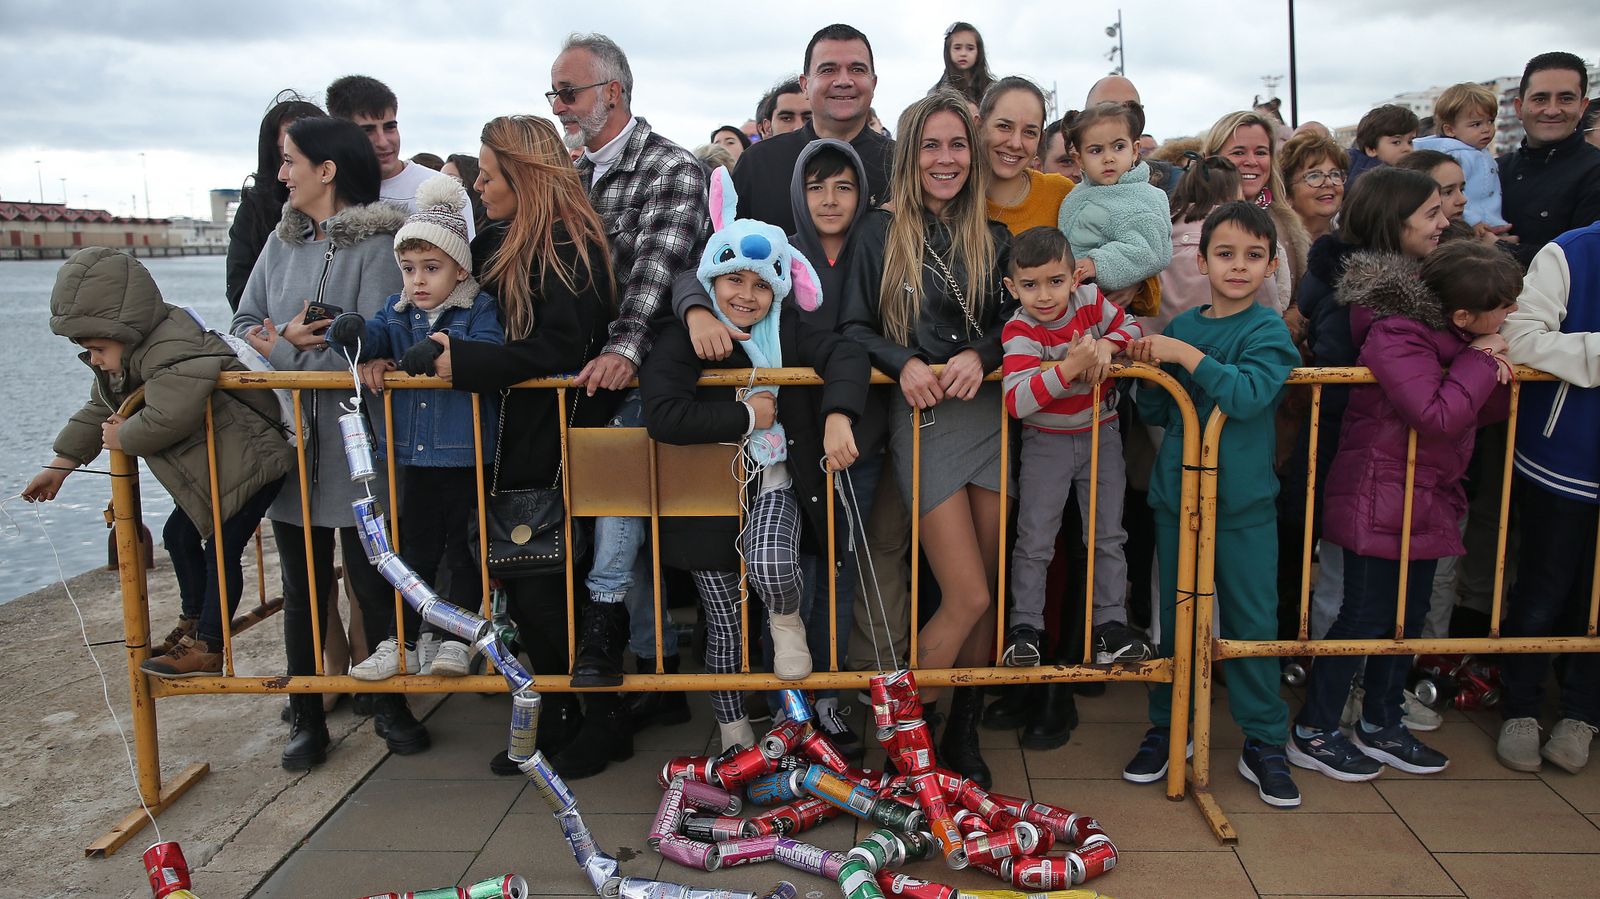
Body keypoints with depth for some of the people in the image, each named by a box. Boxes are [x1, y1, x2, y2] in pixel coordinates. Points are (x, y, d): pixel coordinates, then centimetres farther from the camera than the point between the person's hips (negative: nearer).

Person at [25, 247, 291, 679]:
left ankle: (208, 648, 4)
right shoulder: (127, 359, 6)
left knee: (222, 548, -7)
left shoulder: (175, 355, -30)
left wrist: (122, 437, -16)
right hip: (213, 468, 11)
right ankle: (194, 622, 35)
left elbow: (166, 419, -38)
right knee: (179, 535, 17)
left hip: (252, 463, -11)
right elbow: (99, 410, 19)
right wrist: (61, 463, 21)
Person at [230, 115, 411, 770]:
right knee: (303, 586, 11)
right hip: (291, 439, 5)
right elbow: (246, 324, 9)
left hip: (356, 444, -5)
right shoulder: (282, 242, 12)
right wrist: (294, 342, -12)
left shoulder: (377, 245, -7)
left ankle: (390, 706, 23)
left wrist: (286, 347, -10)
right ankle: (306, 716, 24)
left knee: (373, 581, 4)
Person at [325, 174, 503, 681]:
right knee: (415, 551, 15)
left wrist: (442, 349, -34)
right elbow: (376, 338, -5)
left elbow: (489, 351, -22)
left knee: (464, 550, 9)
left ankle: (457, 640, 22)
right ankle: (402, 644, 25)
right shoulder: (398, 311, 8)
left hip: (466, 456, -5)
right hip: (415, 458, 5)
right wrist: (352, 334, -26)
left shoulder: (479, 309, -6)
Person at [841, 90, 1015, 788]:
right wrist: (904, 362, -16)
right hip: (922, 419, -4)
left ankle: (963, 730, 23)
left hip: (989, 412, 4)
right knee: (968, 596, -9)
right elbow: (854, 329, 1)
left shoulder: (994, 239, 11)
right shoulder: (881, 233, 2)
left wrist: (981, 354, -10)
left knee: (984, 590, 6)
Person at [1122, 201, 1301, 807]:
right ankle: (1166, 728, 27)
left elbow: (1249, 395, -23)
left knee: (1253, 619, 3)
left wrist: (1186, 356, -22)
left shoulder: (1269, 331, -5)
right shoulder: (1181, 327, 6)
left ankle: (1264, 744, 18)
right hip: (1176, 492, 3)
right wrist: (1149, 369, -7)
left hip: (1244, 503, -3)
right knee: (1175, 615, 12)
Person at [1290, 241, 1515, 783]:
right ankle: (1313, 733, 13)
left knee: (1408, 616, 17)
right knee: (1365, 618, -1)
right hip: (1379, 503, -9)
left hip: (1426, 501, 9)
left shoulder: (1449, 336, 6)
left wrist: (1498, 376, -8)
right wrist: (1479, 362, -16)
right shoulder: (1395, 337, -22)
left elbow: (1477, 413, 12)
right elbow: (1439, 417, -29)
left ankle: (1381, 727, 32)